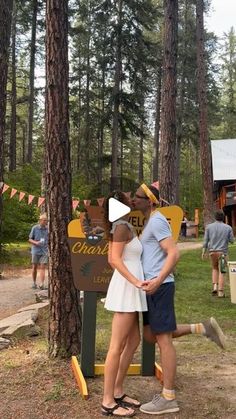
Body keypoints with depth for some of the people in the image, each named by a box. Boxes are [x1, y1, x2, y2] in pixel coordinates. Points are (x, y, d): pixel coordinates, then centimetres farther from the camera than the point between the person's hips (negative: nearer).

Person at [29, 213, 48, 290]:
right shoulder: (35, 228, -3)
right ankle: (34, 283, 24)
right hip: (36, 251, 0)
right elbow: (30, 239, 2)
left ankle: (42, 284, -9)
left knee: (42, 268, -6)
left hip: (44, 251, 0)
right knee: (34, 267, 10)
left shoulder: (48, 229, 2)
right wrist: (36, 243, -16)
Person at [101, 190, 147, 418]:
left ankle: (117, 392, 22)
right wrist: (135, 282, -26)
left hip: (126, 289, 10)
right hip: (126, 290, -10)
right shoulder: (123, 226, -12)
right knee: (117, 346, -5)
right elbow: (115, 260, -19)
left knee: (133, 341, 15)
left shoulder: (118, 228, 16)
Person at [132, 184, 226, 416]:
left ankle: (168, 397, 5)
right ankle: (201, 327, 16)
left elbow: (174, 253, -21)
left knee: (163, 339, -4)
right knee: (150, 335, 14)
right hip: (153, 287, 10)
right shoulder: (152, 222, 19)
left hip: (160, 287, -10)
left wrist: (158, 281, -29)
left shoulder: (157, 221, -12)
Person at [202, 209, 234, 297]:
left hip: (212, 251, 2)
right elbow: (232, 240, 1)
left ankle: (215, 286, 9)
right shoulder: (228, 227, -3)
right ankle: (220, 291, 1)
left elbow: (205, 240, 0)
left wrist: (204, 251, 6)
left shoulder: (209, 227, 0)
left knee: (215, 268, 22)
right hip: (222, 251, -2)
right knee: (221, 271, 4)